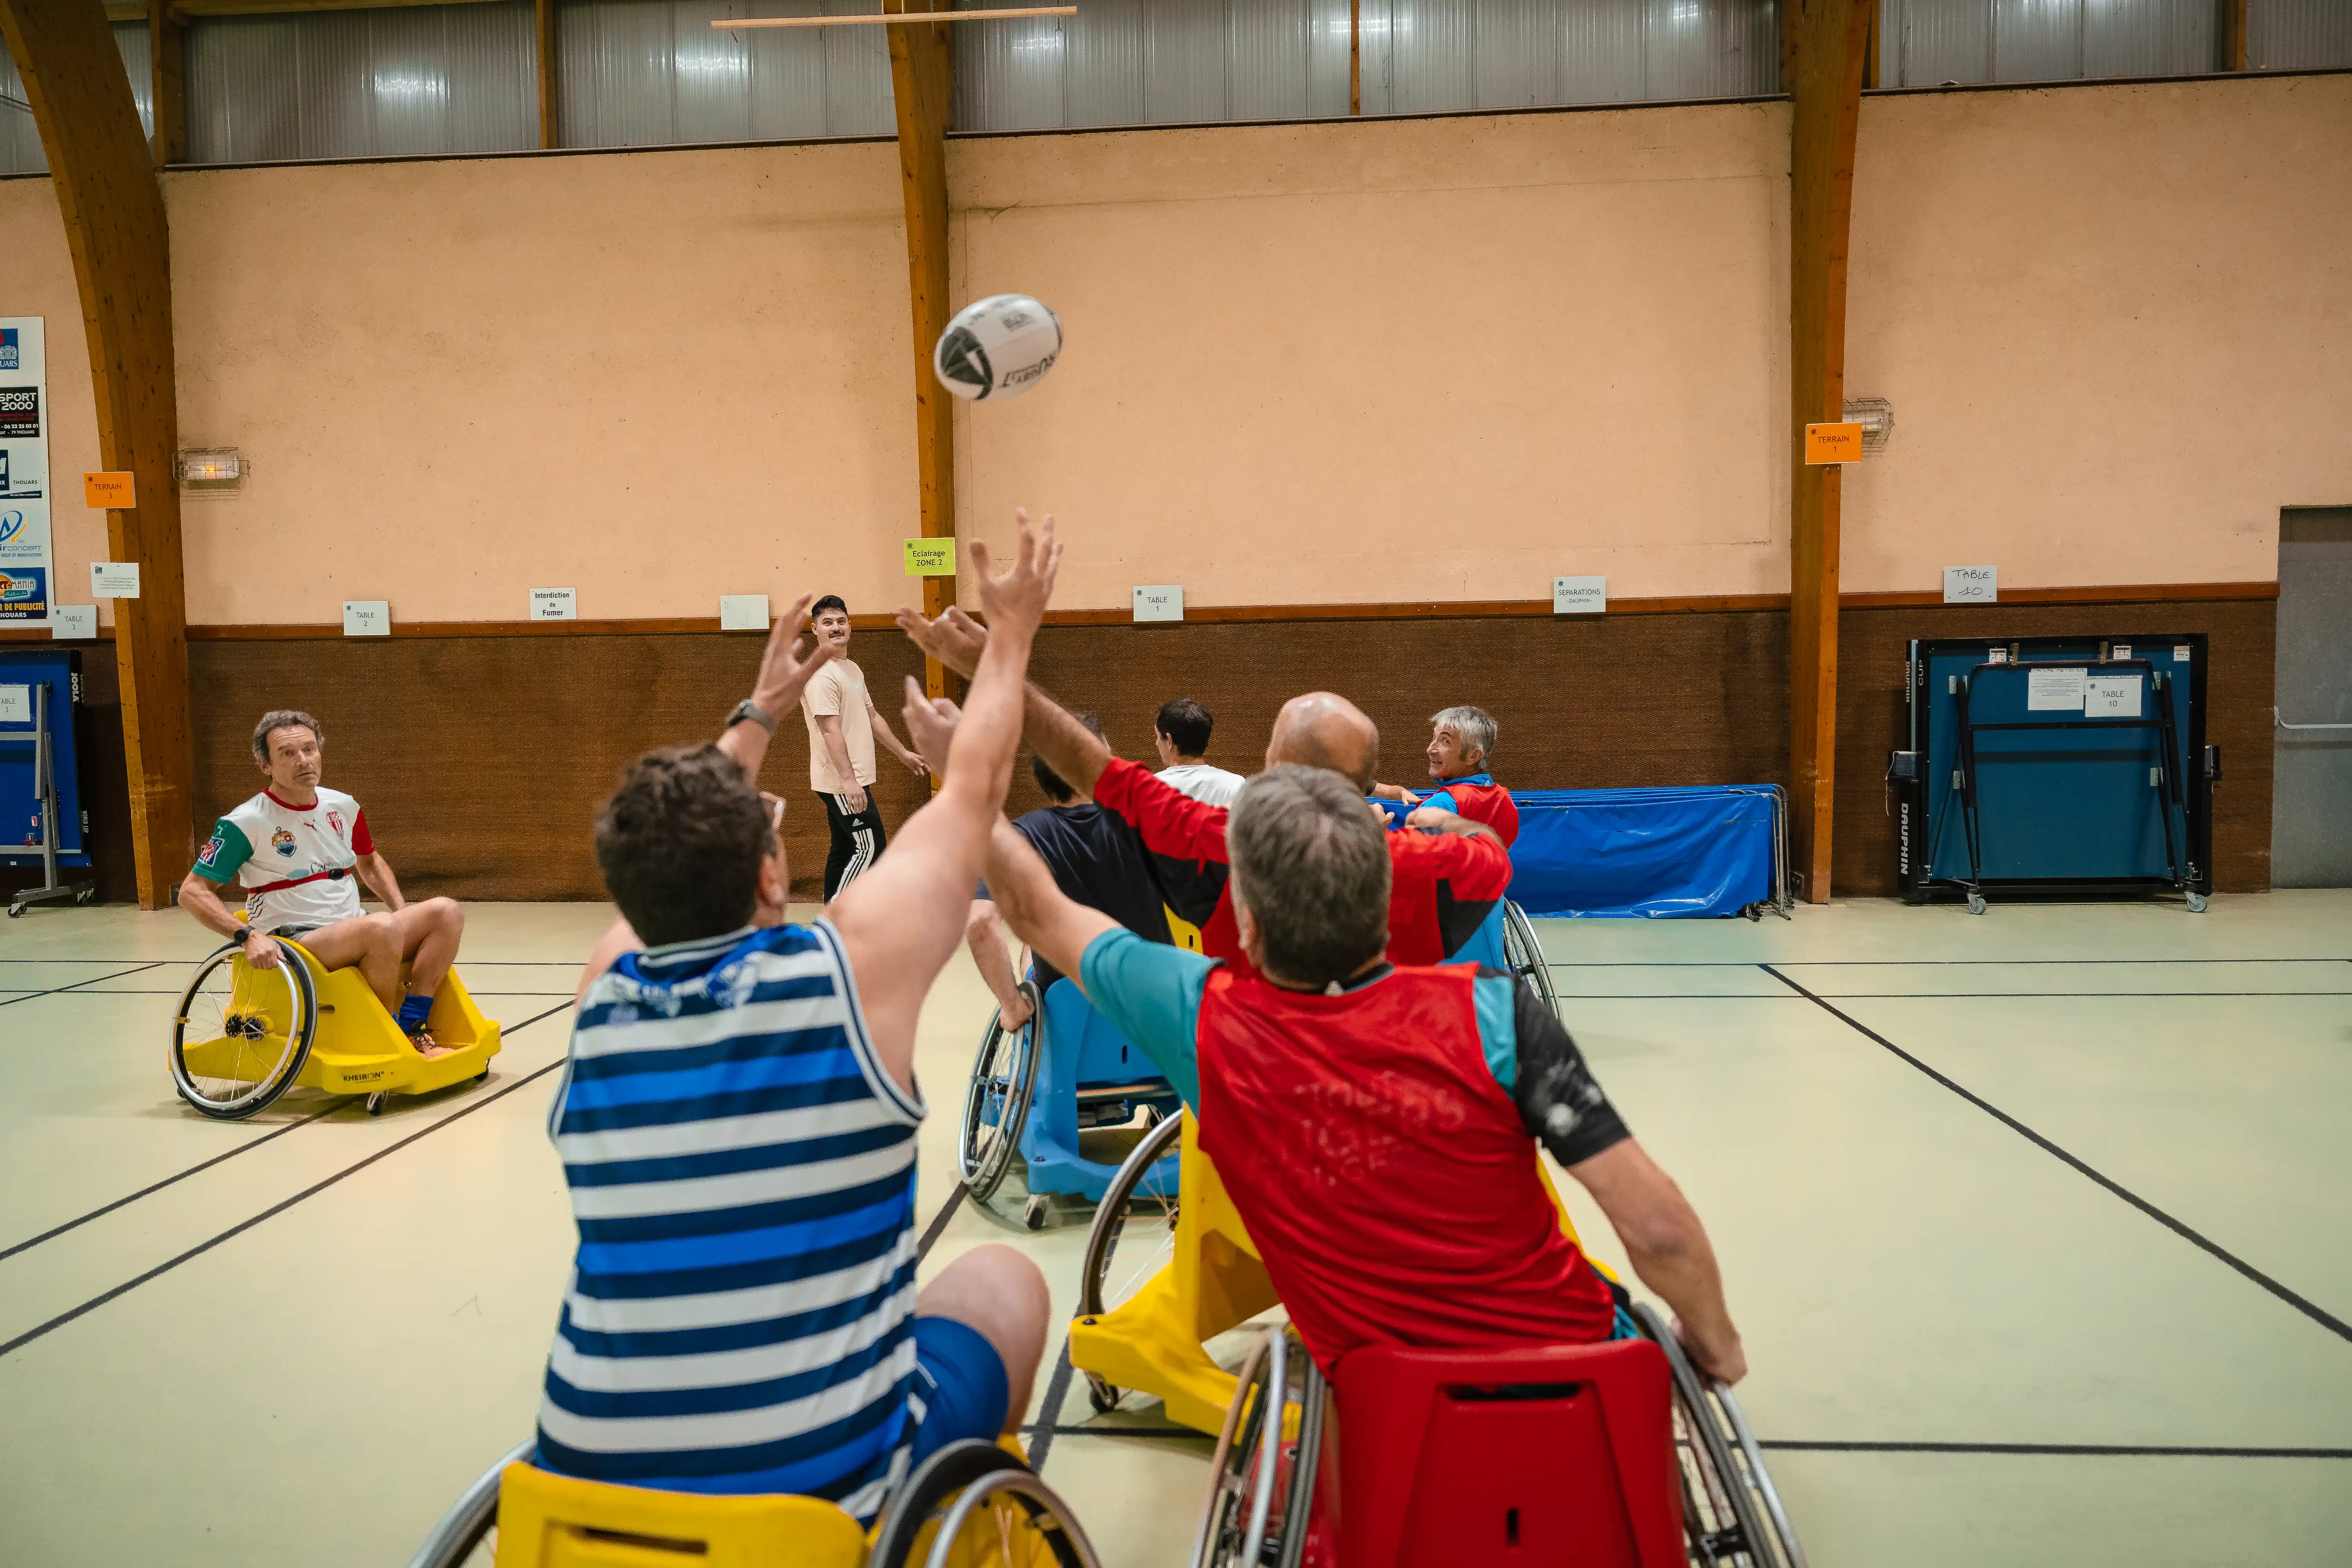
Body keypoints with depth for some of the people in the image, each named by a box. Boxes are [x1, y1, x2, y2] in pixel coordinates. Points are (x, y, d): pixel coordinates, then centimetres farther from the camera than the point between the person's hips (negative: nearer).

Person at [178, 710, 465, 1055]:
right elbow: (192, 892, -8)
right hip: (292, 944, -7)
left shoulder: (343, 807, 9)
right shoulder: (248, 823, -7)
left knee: (446, 911, -15)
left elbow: (369, 861, 28)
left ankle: (412, 1029, -17)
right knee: (382, 927, -35)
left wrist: (403, 912, 12)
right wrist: (249, 935, -23)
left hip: (357, 939, 7)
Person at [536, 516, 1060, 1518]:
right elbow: (976, 789, 1)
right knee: (1003, 1282, 22)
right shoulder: (854, 963, -15)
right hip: (832, 1488, -4)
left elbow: (672, 846, 17)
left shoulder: (606, 990, -5)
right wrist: (1013, 629, 16)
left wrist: (758, 714, 30)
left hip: (587, 1485, 4)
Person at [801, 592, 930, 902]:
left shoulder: (852, 669, 15)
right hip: (843, 783, -10)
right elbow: (830, 730, -23)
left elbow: (872, 716, 24)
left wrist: (902, 753, 27)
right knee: (871, 848, -8)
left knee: (845, 849, 13)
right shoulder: (822, 675, -16)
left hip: (851, 780, 10)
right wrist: (849, 780, -29)